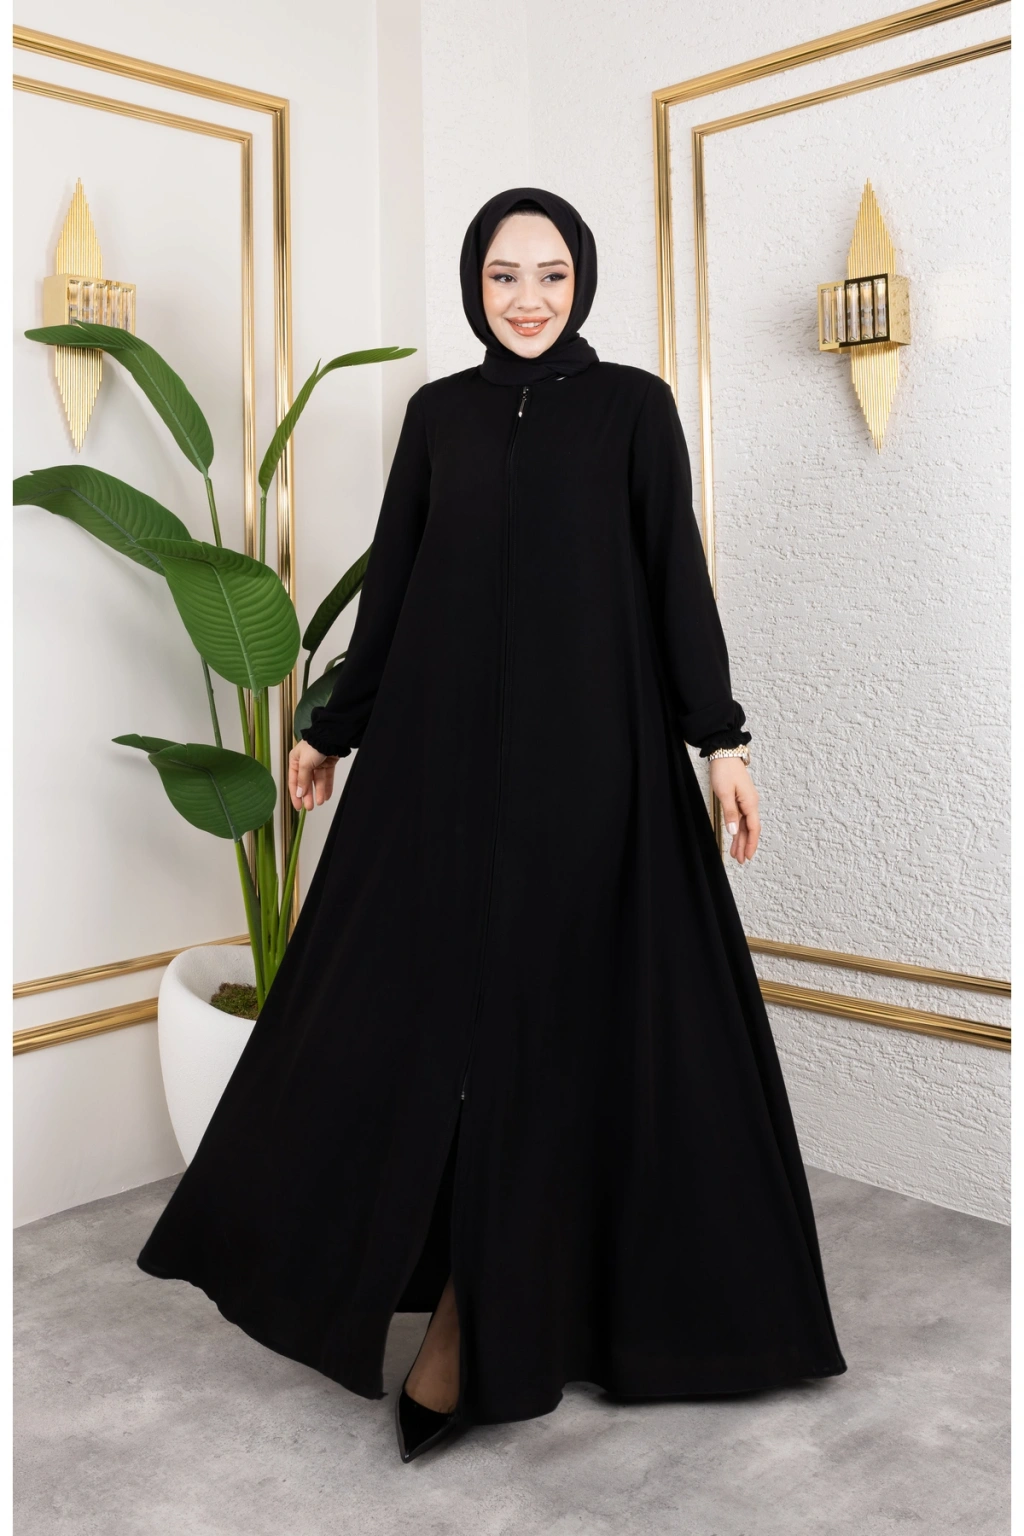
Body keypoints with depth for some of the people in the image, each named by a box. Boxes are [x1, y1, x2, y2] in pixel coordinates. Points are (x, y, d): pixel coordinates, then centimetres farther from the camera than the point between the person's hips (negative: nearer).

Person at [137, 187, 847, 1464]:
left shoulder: (635, 406, 3)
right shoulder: (438, 412, 10)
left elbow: (677, 575, 0)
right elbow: (393, 580, 12)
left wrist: (720, 735, -6)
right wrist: (335, 726, 14)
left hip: (589, 743, -2)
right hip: (445, 739, 3)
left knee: (557, 1008, 0)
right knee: (432, 1002, 2)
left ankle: (483, 1306, 14)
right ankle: (462, 1300, 20)